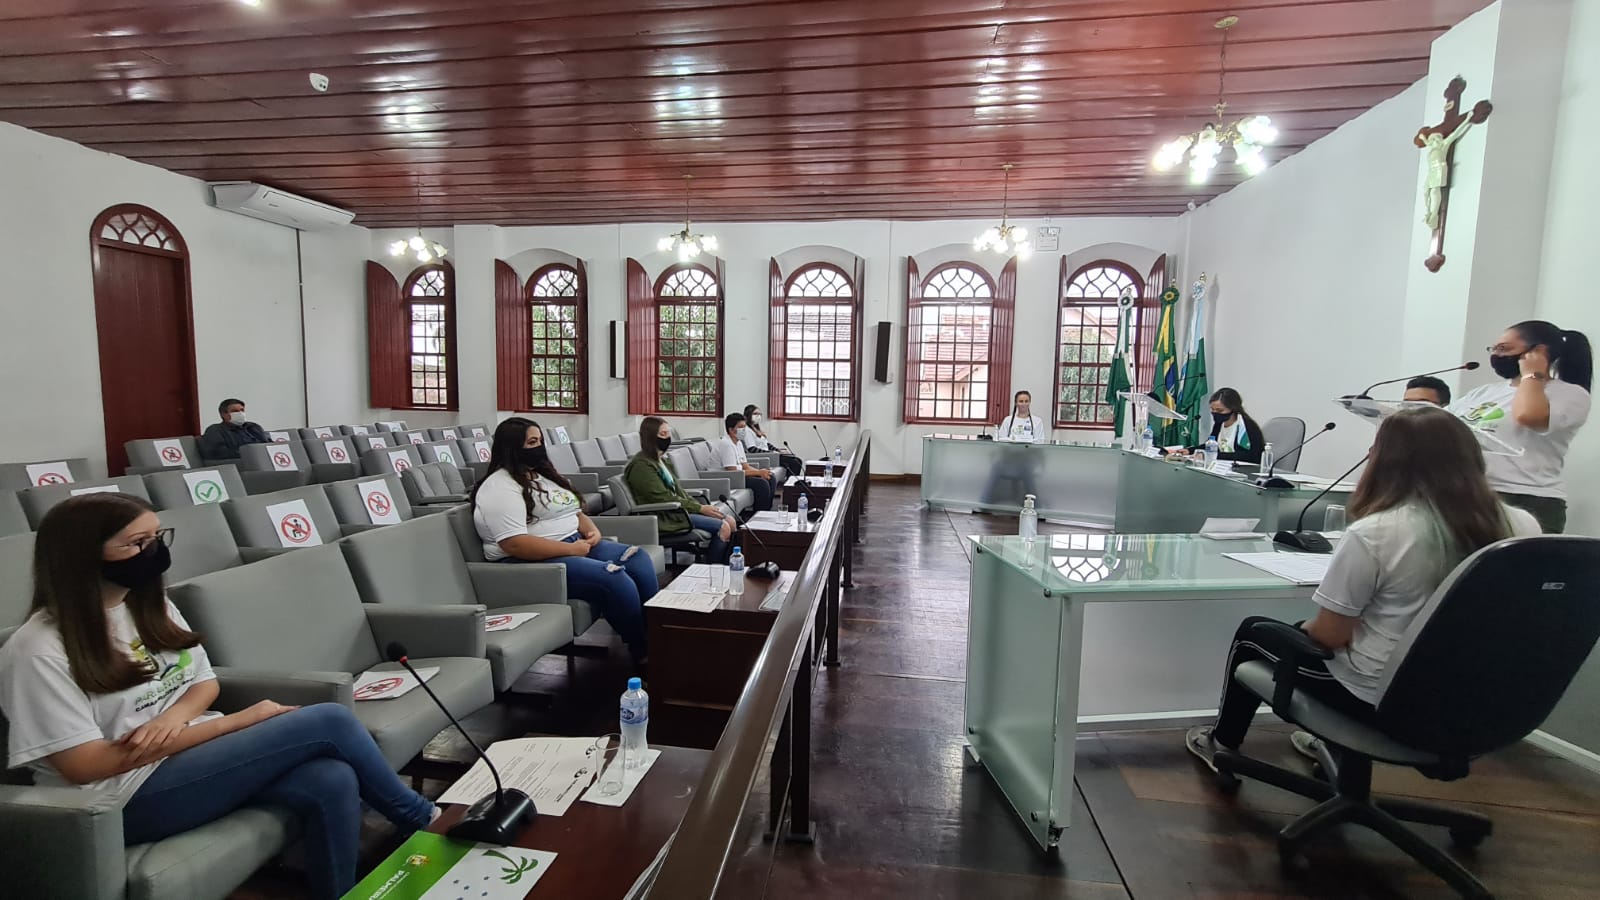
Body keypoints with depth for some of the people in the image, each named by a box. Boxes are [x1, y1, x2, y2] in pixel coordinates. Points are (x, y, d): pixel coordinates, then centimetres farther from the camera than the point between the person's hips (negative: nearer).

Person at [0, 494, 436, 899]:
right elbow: (85, 766, -18)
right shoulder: (38, 651, -14)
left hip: (195, 749, 6)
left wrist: (174, 716, -13)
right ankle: (425, 820, -1)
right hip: (133, 795, -6)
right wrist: (240, 721, -19)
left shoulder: (152, 605, 7)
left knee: (332, 781, -24)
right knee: (330, 723, -22)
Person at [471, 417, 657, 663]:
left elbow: (573, 512, 22)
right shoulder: (500, 489, -13)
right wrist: (570, 549, -22)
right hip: (533, 562, -9)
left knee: (638, 560, -8)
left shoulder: (542, 474, 17)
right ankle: (643, 650, -10)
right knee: (614, 579, -26)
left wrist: (591, 531, 0)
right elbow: (514, 544, -24)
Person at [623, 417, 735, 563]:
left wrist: (701, 506, 0)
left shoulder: (662, 460, 16)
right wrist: (700, 508, -17)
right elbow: (664, 499, -17)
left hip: (677, 508, 9)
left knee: (729, 520, -5)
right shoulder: (641, 465, -13)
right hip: (664, 518, -9)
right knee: (722, 527, -18)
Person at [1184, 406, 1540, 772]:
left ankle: (1222, 743, 34)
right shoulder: (1521, 526, -8)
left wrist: (1304, 627, 5)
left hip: (1376, 697, -6)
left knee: (1252, 632, 16)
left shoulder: (1373, 534, -25)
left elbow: (1329, 634, -18)